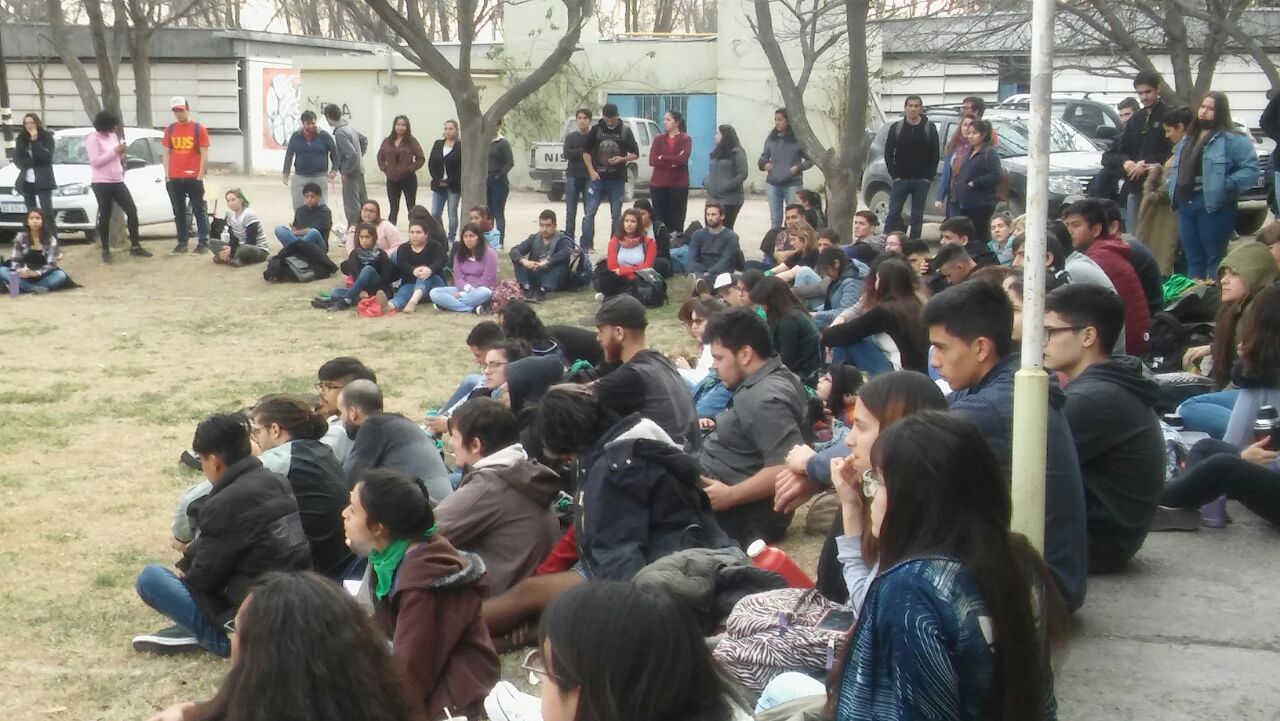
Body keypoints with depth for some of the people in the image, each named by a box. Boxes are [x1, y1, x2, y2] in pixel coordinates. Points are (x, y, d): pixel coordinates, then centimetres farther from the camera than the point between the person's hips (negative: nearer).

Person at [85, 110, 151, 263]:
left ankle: (135, 246, 12)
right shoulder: (93, 138, -10)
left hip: (118, 182, 7)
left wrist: (122, 151, -2)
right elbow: (95, 161, -19)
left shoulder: (113, 136, 12)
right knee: (105, 216, -1)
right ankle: (105, 251, 9)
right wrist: (115, 151, -18)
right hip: (101, 183, -7)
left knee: (132, 211, 2)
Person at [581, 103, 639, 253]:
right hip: (598, 179, 0)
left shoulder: (625, 131, 2)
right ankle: (586, 245, 4)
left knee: (616, 215, 6)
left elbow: (635, 154, 4)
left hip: (617, 180, 0)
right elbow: (586, 152, 7)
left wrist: (622, 159, -16)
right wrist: (591, 171, -4)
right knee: (589, 213, -3)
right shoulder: (596, 130, 3)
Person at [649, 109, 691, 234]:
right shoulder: (658, 139, 10)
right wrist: (672, 162, -12)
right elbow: (652, 160, -4)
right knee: (659, 219, -1)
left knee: (676, 220, -1)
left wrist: (663, 157, -8)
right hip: (658, 184, 2)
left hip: (678, 185, -2)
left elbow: (682, 159, -14)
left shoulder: (686, 139, 3)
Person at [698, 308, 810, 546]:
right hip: (744, 508, 11)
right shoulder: (775, 377, 8)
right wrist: (721, 428, 15)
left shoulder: (764, 398, -24)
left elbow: (787, 468, -32)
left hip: (739, 517, -11)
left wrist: (729, 496, -26)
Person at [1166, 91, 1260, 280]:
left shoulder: (1233, 139, -6)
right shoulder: (1187, 138, 20)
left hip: (1214, 206, -8)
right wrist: (1171, 184, 13)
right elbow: (1176, 168, 31)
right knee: (1193, 259, 12)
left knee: (1215, 259, -2)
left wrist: (1225, 185, -18)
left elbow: (1250, 169, -14)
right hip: (1186, 206, 8)